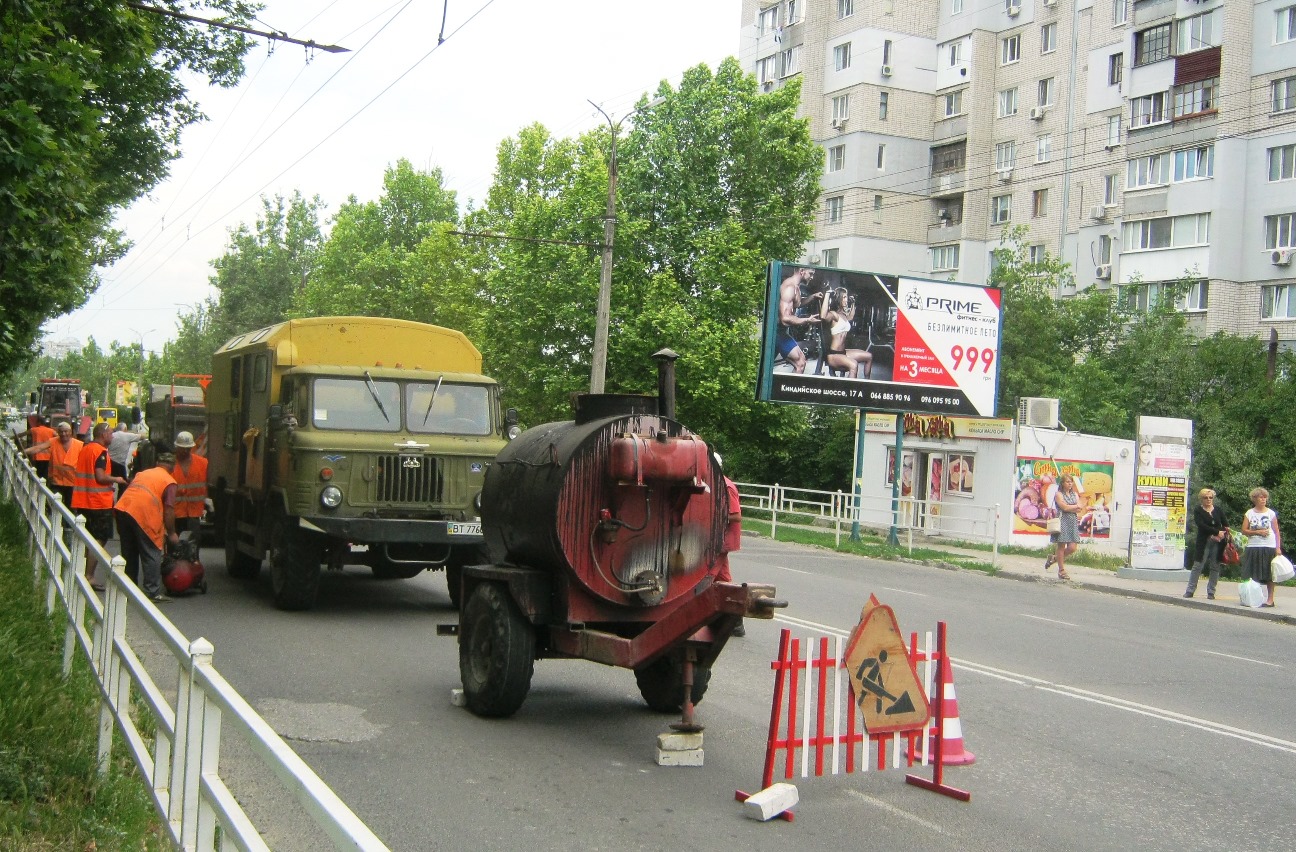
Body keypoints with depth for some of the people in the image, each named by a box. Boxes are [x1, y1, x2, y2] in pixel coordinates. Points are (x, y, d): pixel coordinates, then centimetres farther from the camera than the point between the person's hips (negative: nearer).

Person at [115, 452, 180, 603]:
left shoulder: (142, 473, 27)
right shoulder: (169, 481, 7)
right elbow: (169, 511, 0)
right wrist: (171, 533, 8)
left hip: (122, 508, 6)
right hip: (143, 515, -6)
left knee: (129, 553, 18)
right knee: (151, 556, 2)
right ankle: (153, 593, 2)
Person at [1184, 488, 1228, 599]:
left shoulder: (1218, 510, 11)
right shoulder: (1198, 511, 2)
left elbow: (1226, 525, 8)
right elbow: (1201, 525, -12)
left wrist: (1223, 534, -12)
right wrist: (1217, 532, -18)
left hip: (1217, 543, 2)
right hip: (1204, 543, -2)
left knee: (1215, 567, 2)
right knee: (1198, 565, -3)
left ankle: (1211, 592, 8)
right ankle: (1190, 591, 1)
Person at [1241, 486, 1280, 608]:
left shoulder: (1271, 513, 4)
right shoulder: (1249, 513, 7)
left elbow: (1277, 532, 4)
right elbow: (1244, 530, 3)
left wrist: (1278, 547, -4)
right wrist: (1257, 532, -11)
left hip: (1269, 547, -2)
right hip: (1253, 547, 2)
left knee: (1269, 575, -1)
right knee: (1252, 575, 3)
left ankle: (1270, 599, 3)